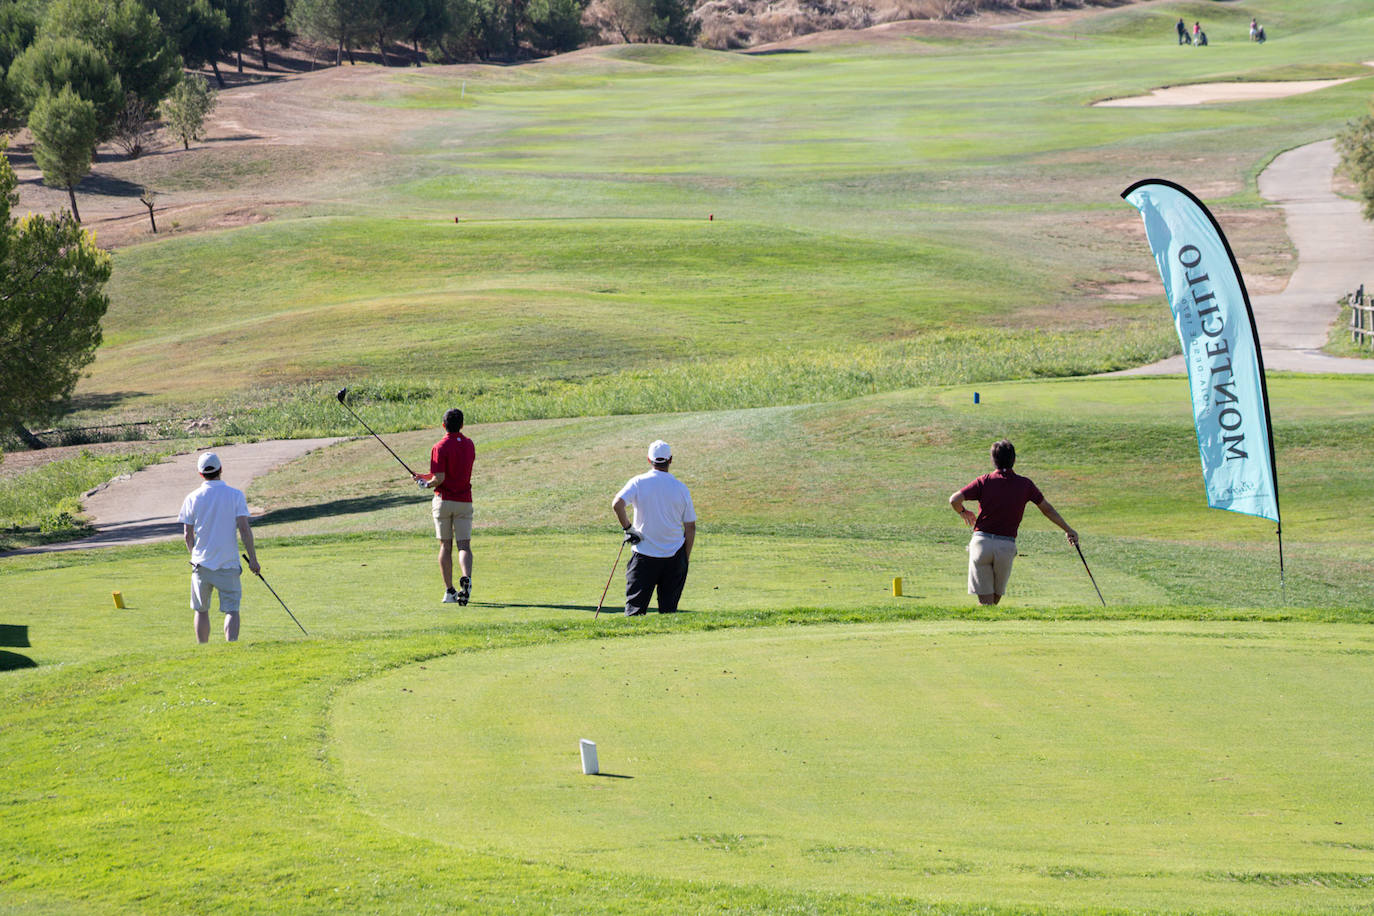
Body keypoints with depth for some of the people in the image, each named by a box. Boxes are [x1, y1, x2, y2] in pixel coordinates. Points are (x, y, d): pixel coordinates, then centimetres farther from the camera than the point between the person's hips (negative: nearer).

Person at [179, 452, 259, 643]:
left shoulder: (192, 498, 0)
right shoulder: (235, 495, -4)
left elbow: (188, 535, 3)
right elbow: (244, 528, -10)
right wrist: (252, 559, -5)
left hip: (202, 563, 2)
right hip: (229, 563, -2)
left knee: (202, 611, 14)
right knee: (231, 610, -2)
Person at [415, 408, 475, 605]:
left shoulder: (440, 447, -11)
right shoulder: (469, 445, 7)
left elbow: (439, 479, -18)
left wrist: (427, 484, 4)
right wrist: (426, 476, 17)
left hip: (444, 499, -3)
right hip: (464, 501, 3)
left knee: (445, 546, 8)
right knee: (464, 546, 0)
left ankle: (449, 591, 7)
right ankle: (466, 578, -28)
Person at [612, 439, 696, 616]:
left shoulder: (638, 482, -4)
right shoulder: (681, 488, 2)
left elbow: (617, 504, -21)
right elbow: (690, 527, 5)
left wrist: (628, 528, -7)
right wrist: (686, 558, 14)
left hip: (644, 555, -2)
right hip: (674, 556, 2)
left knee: (635, 607, 0)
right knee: (669, 608, 7)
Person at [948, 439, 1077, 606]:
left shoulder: (984, 481, -2)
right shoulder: (1025, 484, 4)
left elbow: (954, 500, -10)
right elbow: (1047, 509, 15)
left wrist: (963, 512, 13)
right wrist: (1068, 530, 29)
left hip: (981, 542, -1)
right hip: (1006, 547, 1)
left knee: (985, 600, 0)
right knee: (996, 596, 19)